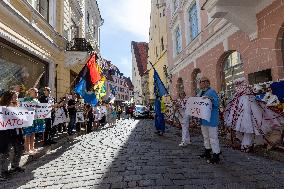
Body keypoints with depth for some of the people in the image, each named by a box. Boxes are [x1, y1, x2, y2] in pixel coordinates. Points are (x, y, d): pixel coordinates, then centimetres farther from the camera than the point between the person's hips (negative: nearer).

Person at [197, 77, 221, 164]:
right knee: (205, 136, 19)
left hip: (211, 118, -9)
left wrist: (210, 99, -36)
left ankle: (216, 156, 6)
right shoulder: (201, 92, 14)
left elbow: (217, 103, -21)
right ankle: (207, 152, 33)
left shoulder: (211, 91, -13)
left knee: (213, 137, -4)